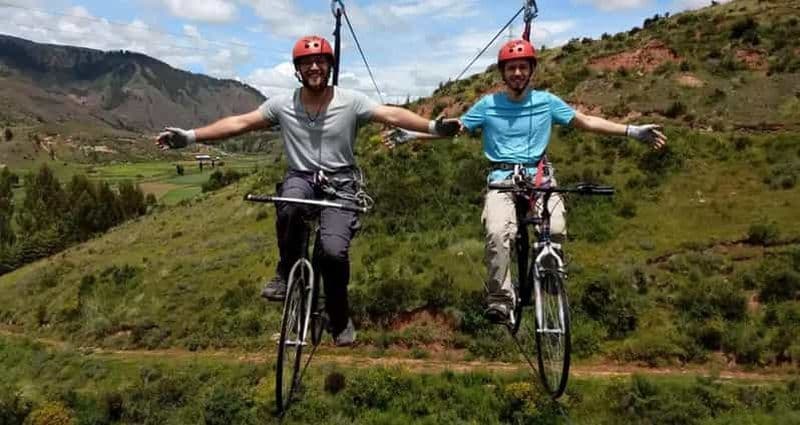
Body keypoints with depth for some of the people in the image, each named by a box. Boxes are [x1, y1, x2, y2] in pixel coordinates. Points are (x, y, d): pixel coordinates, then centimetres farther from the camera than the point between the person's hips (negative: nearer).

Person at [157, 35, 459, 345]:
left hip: (340, 183, -1)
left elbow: (392, 115, -15)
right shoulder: (282, 105, 1)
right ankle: (286, 272, -9)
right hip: (301, 178, 2)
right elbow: (239, 123, 2)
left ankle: (339, 317, 6)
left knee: (334, 251, -23)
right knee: (290, 206, -37)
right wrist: (190, 136, -4)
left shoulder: (351, 101, -5)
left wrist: (433, 127, -31)